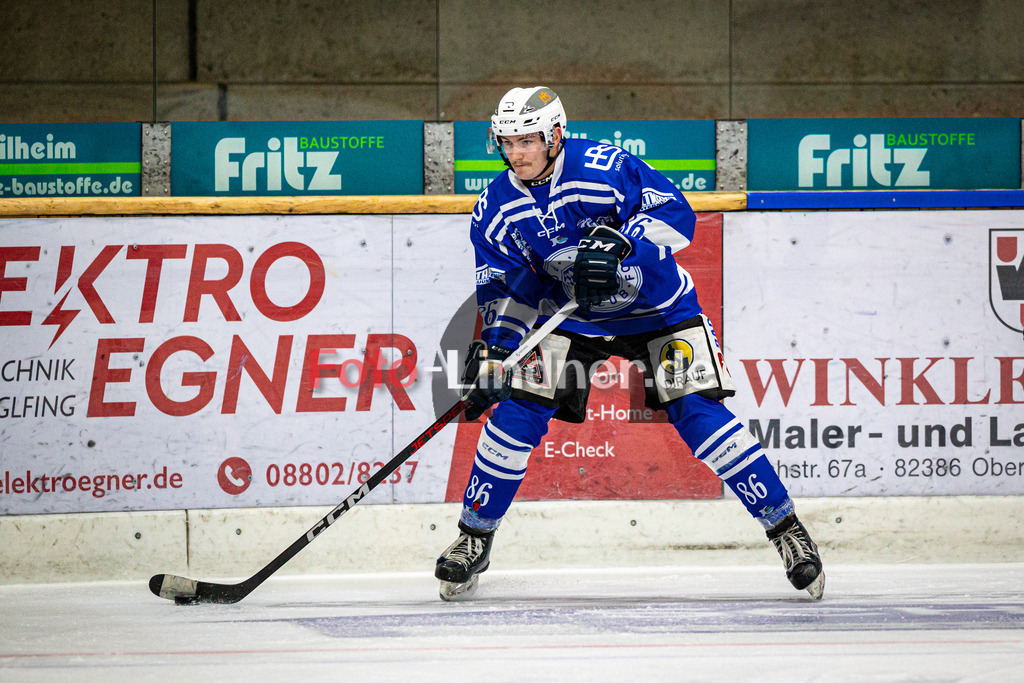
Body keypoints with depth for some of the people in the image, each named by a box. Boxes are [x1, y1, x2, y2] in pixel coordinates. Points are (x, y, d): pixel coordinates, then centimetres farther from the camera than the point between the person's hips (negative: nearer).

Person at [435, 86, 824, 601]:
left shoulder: (604, 167, -24)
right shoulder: (498, 207, -7)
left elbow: (676, 215, -27)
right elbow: (503, 287, 2)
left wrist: (619, 242, -41)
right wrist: (492, 349, -11)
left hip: (660, 311, -4)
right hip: (569, 317, 4)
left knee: (697, 414, -15)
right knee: (517, 412, -8)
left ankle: (786, 529, -6)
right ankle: (473, 538, 7)